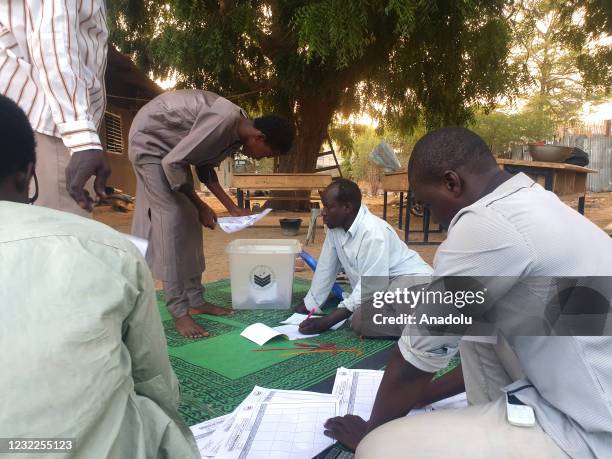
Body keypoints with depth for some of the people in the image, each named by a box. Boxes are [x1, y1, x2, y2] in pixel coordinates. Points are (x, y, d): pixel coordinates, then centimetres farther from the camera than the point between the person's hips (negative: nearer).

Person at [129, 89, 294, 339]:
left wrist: (232, 208, 4)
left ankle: (195, 300, 11)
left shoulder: (237, 130, -3)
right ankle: (179, 312, -12)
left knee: (189, 219, 5)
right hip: (149, 140, -9)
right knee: (172, 219, -16)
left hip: (170, 146, 9)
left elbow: (205, 166, 8)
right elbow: (173, 163, -28)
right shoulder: (224, 121, -32)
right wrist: (201, 206, -18)